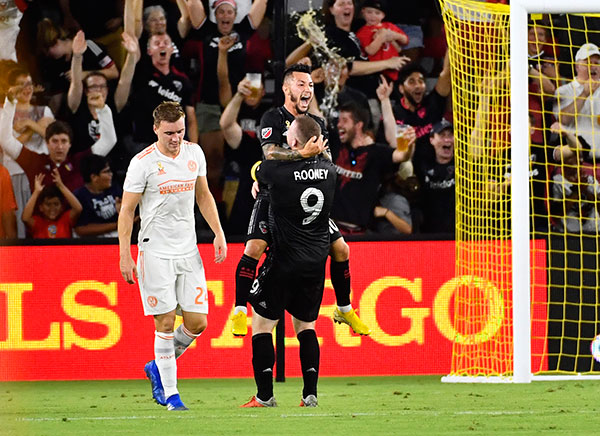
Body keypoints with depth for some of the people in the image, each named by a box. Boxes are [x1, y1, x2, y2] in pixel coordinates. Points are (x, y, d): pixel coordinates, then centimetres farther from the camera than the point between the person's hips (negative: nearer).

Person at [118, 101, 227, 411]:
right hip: (155, 252, -5)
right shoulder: (143, 162, -10)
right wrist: (124, 256, -10)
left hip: (188, 251, 5)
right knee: (166, 324, -6)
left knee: (197, 323, 1)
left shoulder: (194, 153, 6)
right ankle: (171, 395, 1)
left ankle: (158, 368, 25)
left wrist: (218, 234, 11)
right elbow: (126, 210, -6)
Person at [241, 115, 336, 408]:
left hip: (284, 260, -5)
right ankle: (310, 395, 10)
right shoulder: (328, 169, -2)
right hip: (317, 261, 5)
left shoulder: (279, 171, -18)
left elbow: (256, 171, 4)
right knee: (305, 325, 17)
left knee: (262, 324, 6)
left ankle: (265, 396, 1)